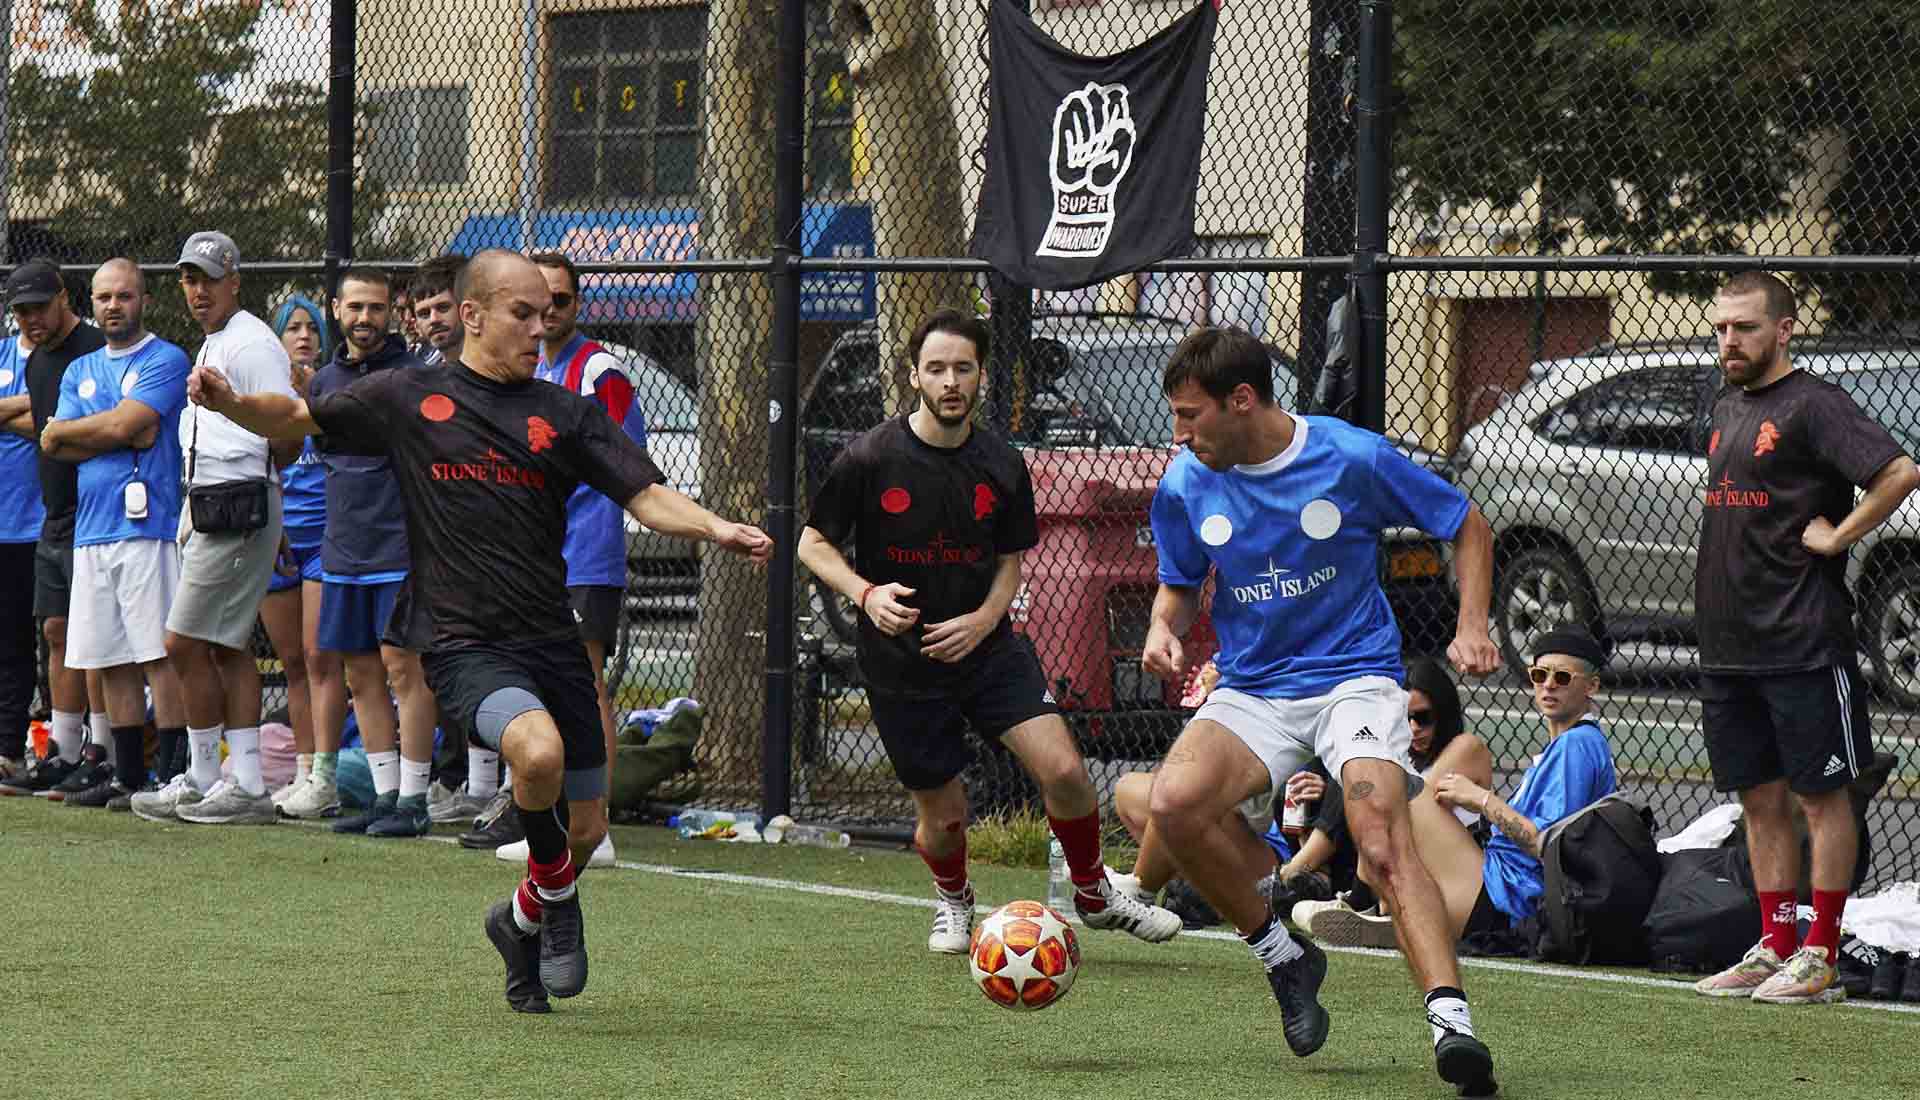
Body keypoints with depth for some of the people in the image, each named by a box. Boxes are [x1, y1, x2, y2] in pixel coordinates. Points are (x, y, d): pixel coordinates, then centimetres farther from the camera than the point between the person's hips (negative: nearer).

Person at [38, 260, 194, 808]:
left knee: (159, 654, -9)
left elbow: (123, 424, -13)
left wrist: (68, 430, 3)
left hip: (147, 524, -7)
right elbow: (56, 445, 7)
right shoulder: (81, 370, 20)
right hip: (91, 531, 7)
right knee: (112, 660, 8)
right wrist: (123, 434, -5)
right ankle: (127, 776, 13)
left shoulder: (165, 361, -1)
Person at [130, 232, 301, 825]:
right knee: (228, 647, 8)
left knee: (185, 643, -8)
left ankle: (203, 777, -1)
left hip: (240, 503, -10)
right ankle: (247, 783, 9)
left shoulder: (252, 343, -11)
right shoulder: (210, 346, 21)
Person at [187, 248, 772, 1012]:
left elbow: (648, 497, 1)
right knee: (539, 749, -33)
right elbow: (293, 419, 15)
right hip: (467, 648, -4)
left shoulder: (565, 414, 9)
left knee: (584, 830, 7)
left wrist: (715, 529, -19)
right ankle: (555, 892, -4)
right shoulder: (407, 398, 5)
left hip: (552, 643, 4)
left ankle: (523, 920, 39)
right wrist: (231, 402, -7)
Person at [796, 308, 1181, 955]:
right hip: (902, 667, -2)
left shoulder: (1001, 466, -2)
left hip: (987, 650, 2)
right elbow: (813, 544, -1)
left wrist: (985, 618, -8)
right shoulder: (870, 459, -10)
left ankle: (1094, 895, 12)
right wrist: (866, 593, -19)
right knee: (942, 818, 5)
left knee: (1063, 771, -15)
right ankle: (952, 899, 42)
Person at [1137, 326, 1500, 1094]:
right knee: (1172, 805, -25)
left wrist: (1472, 627, -9)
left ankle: (1451, 1022, -39)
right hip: (1252, 693, 4)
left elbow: (1467, 525, 5)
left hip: (1354, 678, -3)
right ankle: (1283, 957, -3)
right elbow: (1179, 586, 17)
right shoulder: (1184, 487, 0)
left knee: (1382, 836, -29)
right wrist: (1164, 628, -6)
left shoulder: (1353, 458, -9)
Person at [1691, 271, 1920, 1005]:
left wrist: (1836, 537, -15)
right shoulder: (1726, 409, 16)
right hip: (1728, 643, 8)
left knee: (1821, 798, -2)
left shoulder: (1811, 405, -10)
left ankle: (1820, 958, 0)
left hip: (1803, 643, -8)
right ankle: (1774, 948, 17)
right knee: (1760, 801, 11)